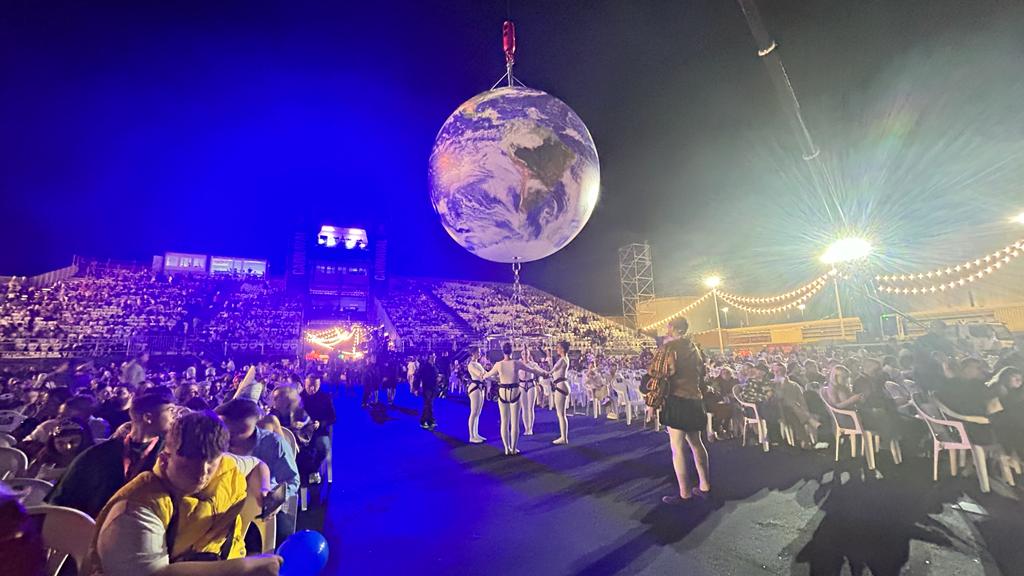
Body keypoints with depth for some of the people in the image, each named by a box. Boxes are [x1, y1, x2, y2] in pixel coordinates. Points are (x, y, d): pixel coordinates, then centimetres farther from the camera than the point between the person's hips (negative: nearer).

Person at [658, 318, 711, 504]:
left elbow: (669, 371, -19)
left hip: (677, 400, -9)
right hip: (695, 400, 9)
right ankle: (704, 485, 29)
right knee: (696, 443, 20)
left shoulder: (671, 346, -10)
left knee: (677, 448, -3)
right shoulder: (694, 347, 15)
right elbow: (701, 371, 20)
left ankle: (685, 493, 2)